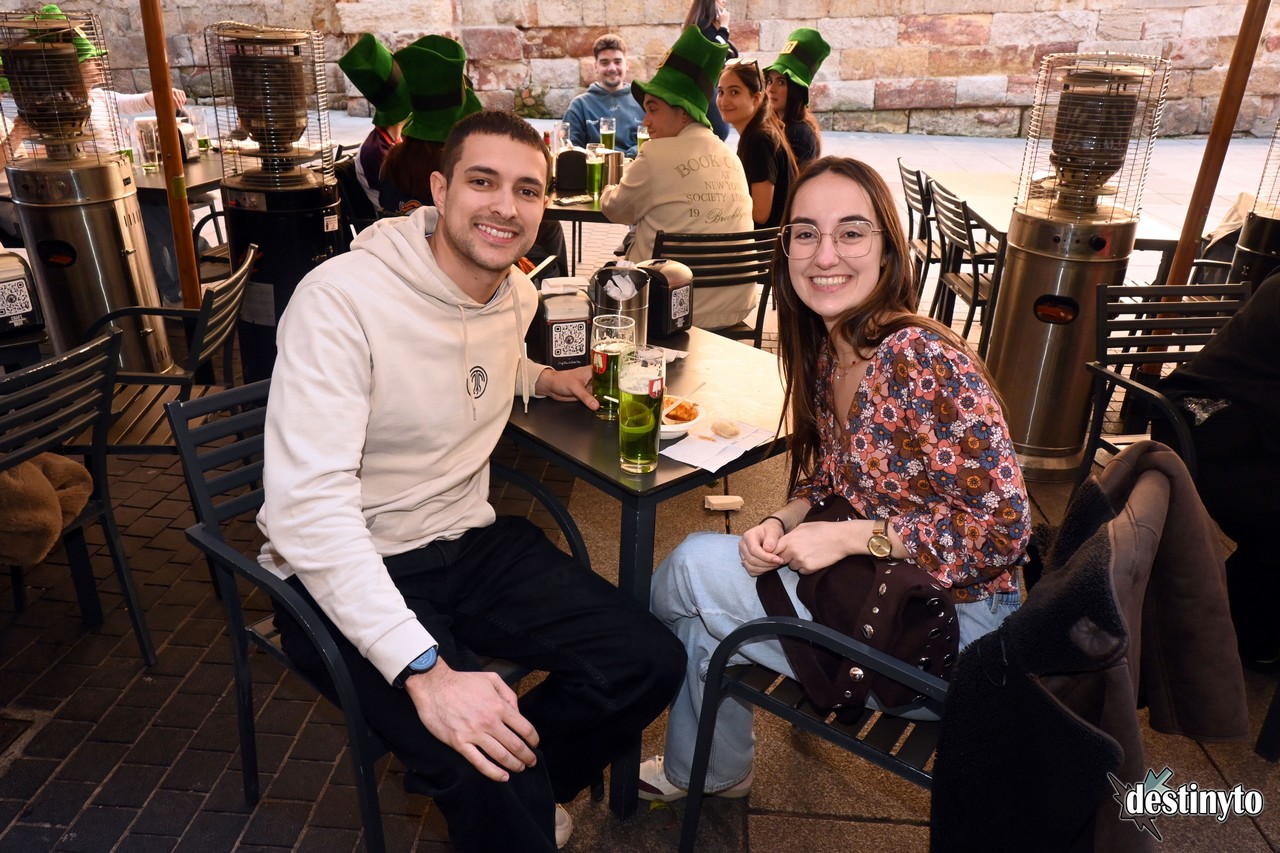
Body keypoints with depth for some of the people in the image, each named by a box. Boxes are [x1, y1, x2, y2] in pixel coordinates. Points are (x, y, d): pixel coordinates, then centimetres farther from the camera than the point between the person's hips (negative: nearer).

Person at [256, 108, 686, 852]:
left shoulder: (519, 296, 3)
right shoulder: (341, 299, -21)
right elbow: (308, 504, -28)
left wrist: (541, 378, 9)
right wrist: (424, 669, -36)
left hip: (470, 542, 7)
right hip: (348, 572, -6)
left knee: (650, 663, -6)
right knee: (492, 784, -26)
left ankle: (519, 785, 18)